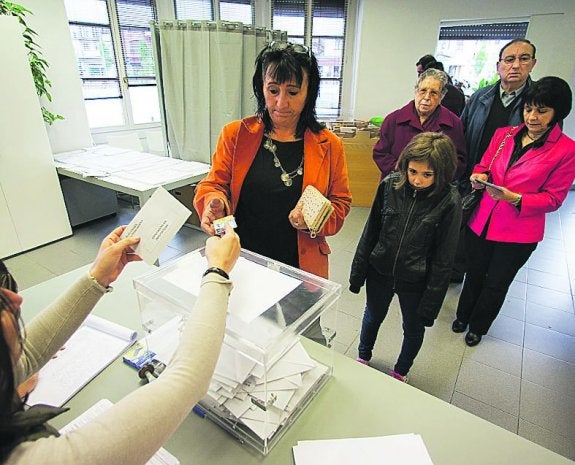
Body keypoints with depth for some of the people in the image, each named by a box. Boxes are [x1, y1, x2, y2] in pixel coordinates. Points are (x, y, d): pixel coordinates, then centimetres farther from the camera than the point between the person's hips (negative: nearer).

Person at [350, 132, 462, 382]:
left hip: (415, 282, -1)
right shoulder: (390, 185, -14)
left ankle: (400, 373, 51)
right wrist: (358, 272, 2)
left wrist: (430, 303, -10)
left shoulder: (449, 201, -19)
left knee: (414, 330, 21)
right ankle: (363, 358, 54)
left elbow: (443, 259, -13)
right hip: (379, 273, 2)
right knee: (373, 317, 24)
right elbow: (370, 232, -4)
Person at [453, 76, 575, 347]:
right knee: (474, 273, 19)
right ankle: (463, 316, 44)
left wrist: (515, 198, -26)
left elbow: (553, 199, -9)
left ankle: (478, 327, 40)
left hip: (518, 233, -2)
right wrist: (480, 176, -15)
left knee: (496, 283, 15)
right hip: (482, 221, 3)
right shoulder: (504, 134, 0)